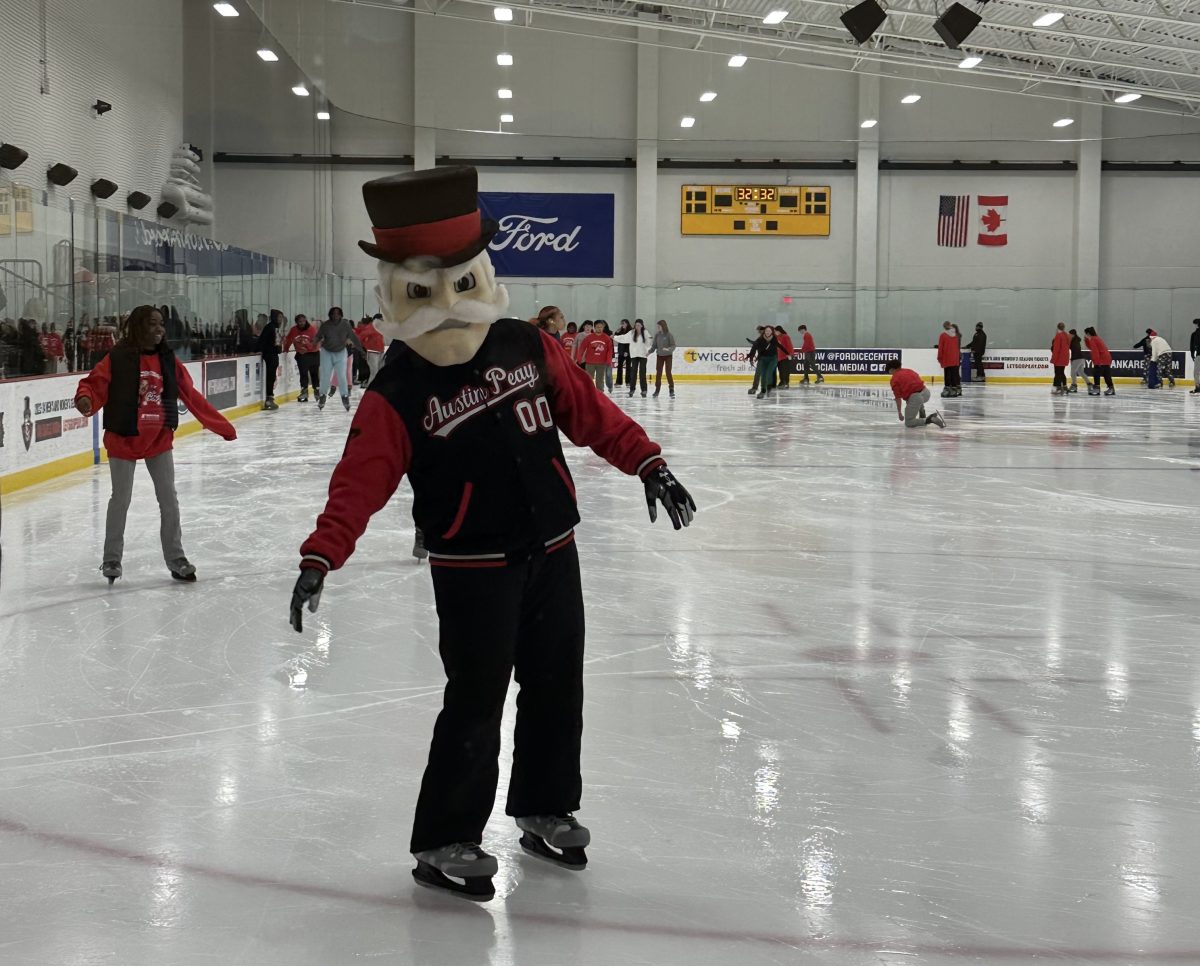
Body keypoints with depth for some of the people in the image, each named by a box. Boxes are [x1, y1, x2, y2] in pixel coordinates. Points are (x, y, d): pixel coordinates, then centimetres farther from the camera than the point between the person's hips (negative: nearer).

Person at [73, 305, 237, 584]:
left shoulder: (168, 360, 1)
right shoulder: (117, 358, -11)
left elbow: (192, 397, 4)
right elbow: (95, 384, -14)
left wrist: (222, 426, 5)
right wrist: (85, 399, -38)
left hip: (159, 439, 4)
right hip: (123, 439, -4)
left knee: (169, 499, 7)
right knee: (121, 500, 7)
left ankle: (175, 559, 19)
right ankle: (111, 559, 23)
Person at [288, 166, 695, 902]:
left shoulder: (529, 348, -1)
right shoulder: (398, 396, -12)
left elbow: (592, 414, 6)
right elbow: (360, 482, -18)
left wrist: (648, 465, 3)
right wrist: (321, 556, -30)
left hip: (551, 552, 5)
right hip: (472, 570, -5)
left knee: (556, 689, 15)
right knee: (476, 704, -4)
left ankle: (546, 809, 35)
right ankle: (444, 842, 11)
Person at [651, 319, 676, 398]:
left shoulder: (669, 335, -14)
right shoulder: (657, 335, -2)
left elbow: (673, 346, -14)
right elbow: (655, 345, 4)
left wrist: (668, 349, -32)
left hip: (668, 356, -4)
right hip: (659, 355, 4)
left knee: (668, 372, -7)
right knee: (658, 372, 7)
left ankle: (671, 390, 1)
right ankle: (657, 389, 17)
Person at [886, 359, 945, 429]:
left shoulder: (894, 379, 2)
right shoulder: (909, 371, 21)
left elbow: (898, 398, -1)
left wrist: (899, 412, 8)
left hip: (915, 397, -7)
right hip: (925, 392, 7)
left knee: (908, 423, 5)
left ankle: (929, 420, -16)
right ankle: (923, 416, 34)